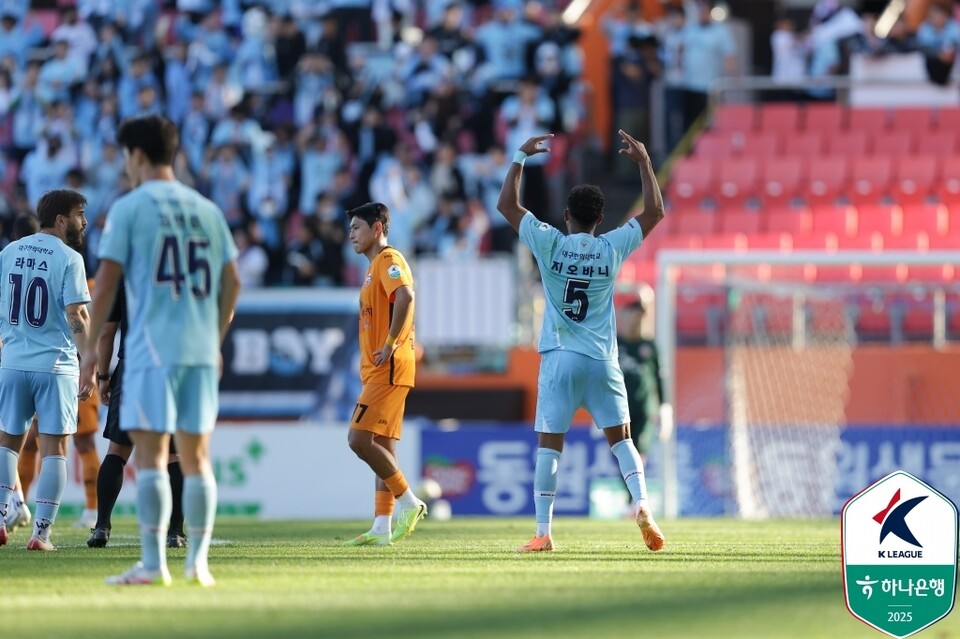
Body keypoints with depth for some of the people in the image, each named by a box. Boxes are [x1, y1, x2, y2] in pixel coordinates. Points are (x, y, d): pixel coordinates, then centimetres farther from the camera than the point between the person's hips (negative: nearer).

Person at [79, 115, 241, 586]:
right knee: (196, 456, 8)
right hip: (201, 349, 5)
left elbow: (107, 282, -5)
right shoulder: (207, 210, 13)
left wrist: (91, 346, 3)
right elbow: (232, 283, 14)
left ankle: (152, 562, -12)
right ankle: (198, 561, 5)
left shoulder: (129, 208, -2)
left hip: (152, 346, -5)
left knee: (151, 455, -6)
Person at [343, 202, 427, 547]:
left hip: (388, 369, -10)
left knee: (360, 438, -15)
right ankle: (381, 527, 6)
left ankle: (408, 501, -12)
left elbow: (405, 296, -28)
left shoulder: (389, 260, -10)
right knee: (382, 447, 7)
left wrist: (390, 344, -26)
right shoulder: (376, 266, 22)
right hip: (379, 371, 10)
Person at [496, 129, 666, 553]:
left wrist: (521, 157, 10)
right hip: (603, 360, 1)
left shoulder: (549, 244, -5)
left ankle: (543, 532, -3)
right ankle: (642, 505, -11)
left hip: (560, 359, -1)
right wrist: (644, 162, 14)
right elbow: (654, 212, 10)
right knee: (620, 437, 10)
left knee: (548, 444, 0)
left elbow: (506, 204, 3)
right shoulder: (613, 248, -1)